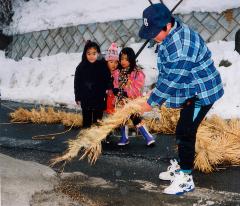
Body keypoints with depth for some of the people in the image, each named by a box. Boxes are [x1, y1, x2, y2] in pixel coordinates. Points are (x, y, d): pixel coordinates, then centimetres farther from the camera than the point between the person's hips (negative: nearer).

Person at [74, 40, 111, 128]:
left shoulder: (103, 66, -8)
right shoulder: (81, 67, -4)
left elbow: (107, 82, -4)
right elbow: (77, 84, 2)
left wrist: (106, 97, -7)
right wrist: (78, 98, 2)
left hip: (99, 99, -1)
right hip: (86, 100, 1)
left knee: (97, 120, 12)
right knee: (87, 121, 13)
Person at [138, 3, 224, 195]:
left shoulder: (180, 48, -31)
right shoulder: (171, 35, 1)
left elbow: (172, 80, -26)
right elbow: (166, 72, 11)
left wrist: (152, 101, -16)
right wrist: (157, 93, 11)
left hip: (202, 92, -10)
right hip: (192, 91, 10)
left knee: (185, 132, -9)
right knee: (183, 130, 18)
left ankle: (186, 178, 1)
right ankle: (180, 166, 32)